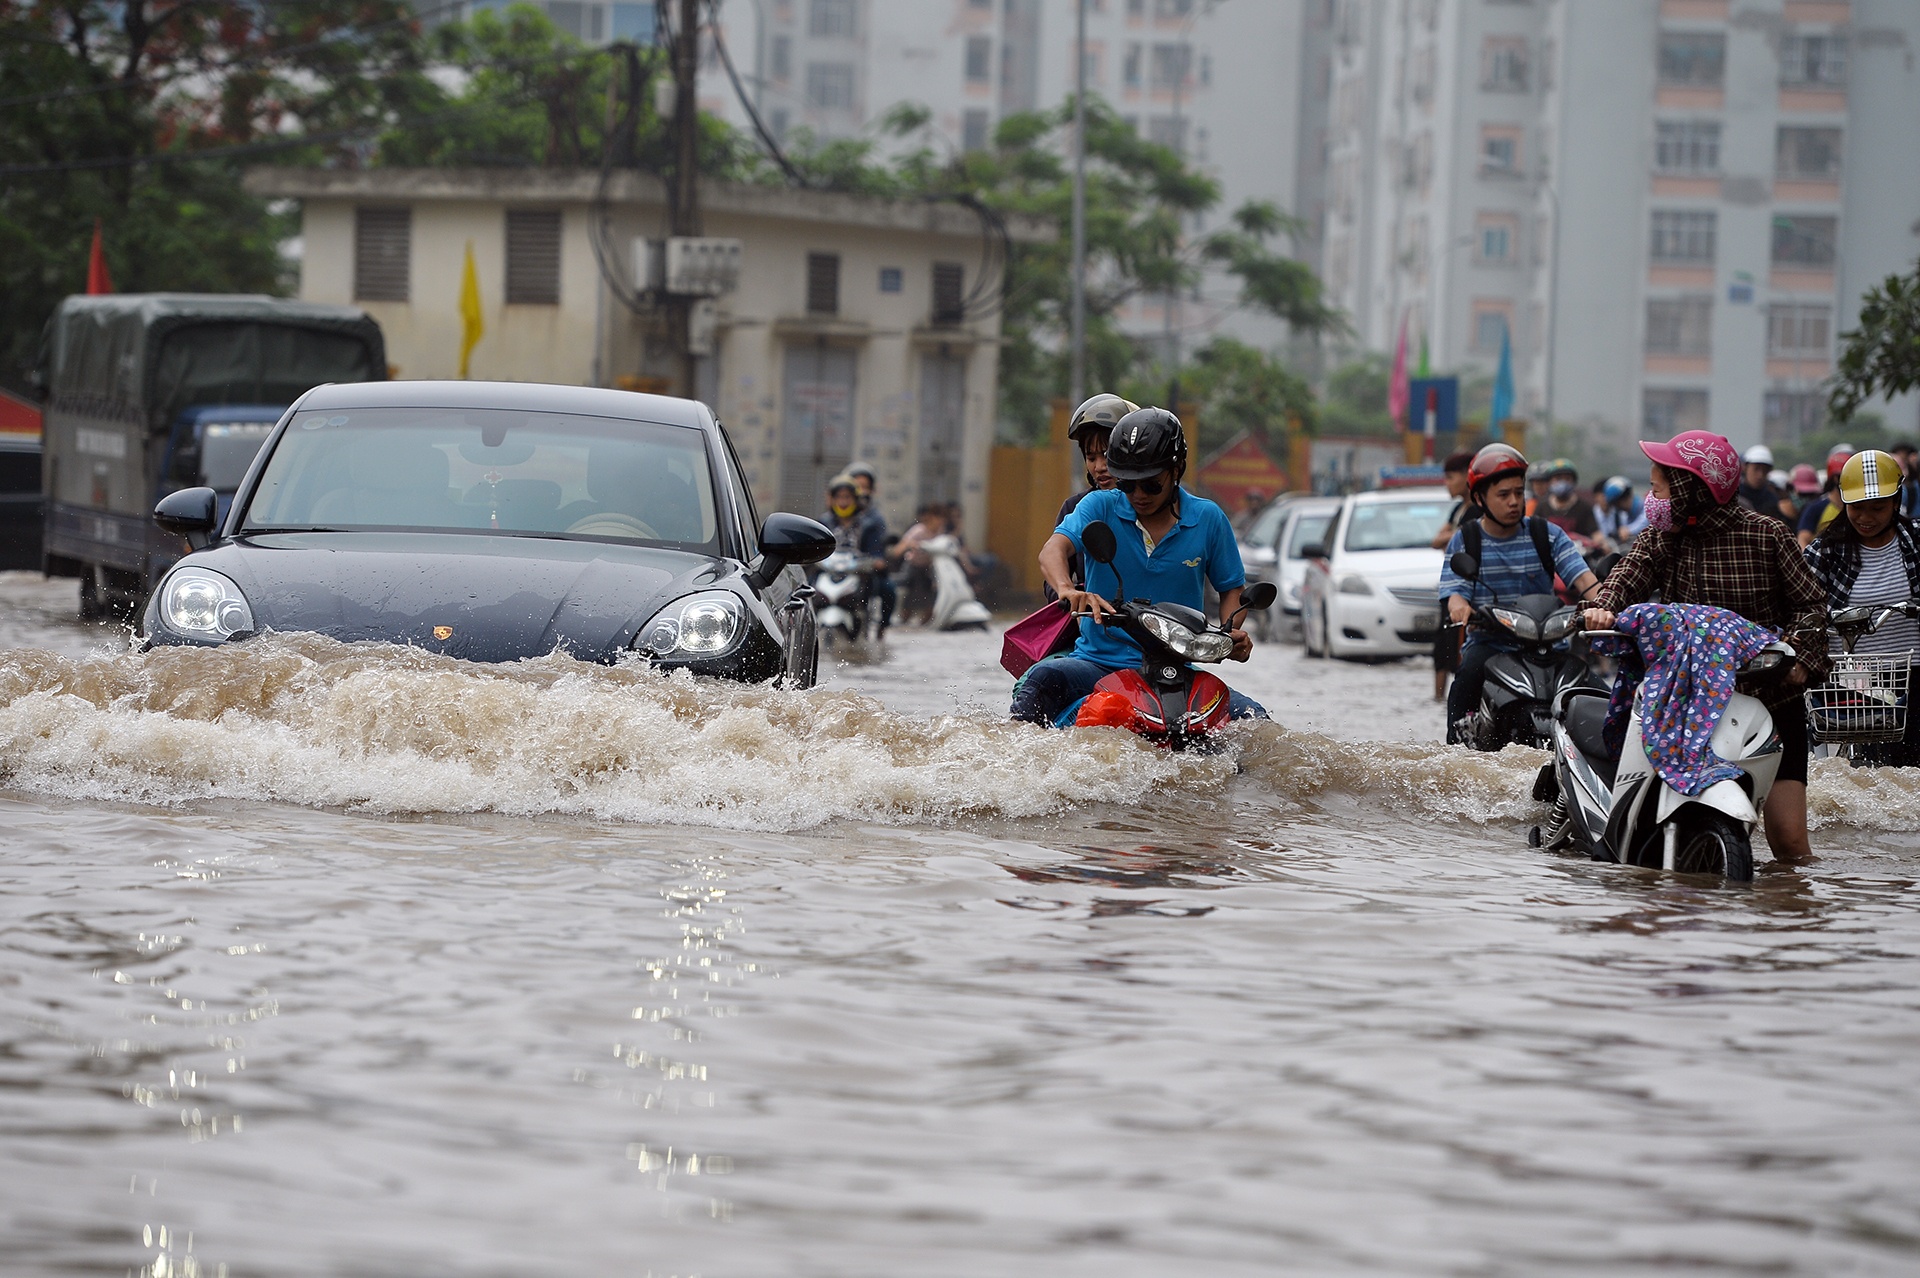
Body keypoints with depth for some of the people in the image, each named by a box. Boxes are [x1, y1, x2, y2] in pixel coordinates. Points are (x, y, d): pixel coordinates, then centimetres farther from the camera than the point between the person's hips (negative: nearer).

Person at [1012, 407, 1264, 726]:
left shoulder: (1208, 519, 5)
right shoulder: (1101, 507, 0)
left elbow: (1230, 588, 16)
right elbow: (1053, 550, -17)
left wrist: (1233, 632, -8)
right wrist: (1067, 589, -41)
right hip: (1099, 661, -1)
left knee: (1253, 717, -20)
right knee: (1042, 679, -32)